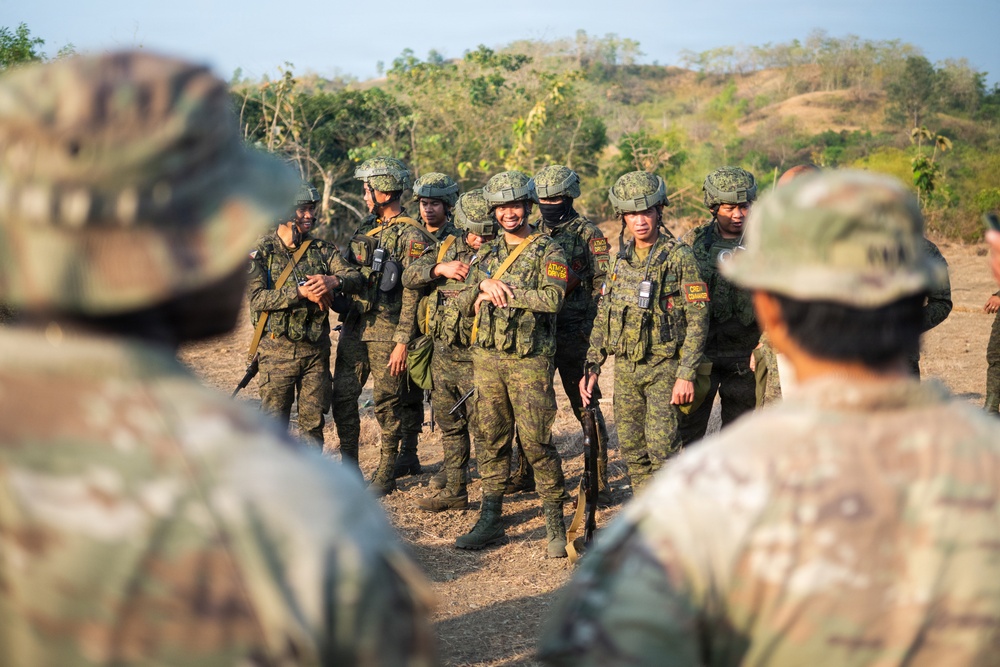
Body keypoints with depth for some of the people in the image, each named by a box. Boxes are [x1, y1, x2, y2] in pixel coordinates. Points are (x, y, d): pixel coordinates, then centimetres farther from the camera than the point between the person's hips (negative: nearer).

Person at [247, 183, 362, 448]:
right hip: (277, 350, -3)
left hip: (316, 349, 3)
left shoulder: (322, 249, 8)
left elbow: (355, 277, -4)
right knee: (274, 424, 3)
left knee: (313, 422, 8)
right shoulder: (261, 252, -2)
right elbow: (257, 298, -15)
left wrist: (333, 281, -26)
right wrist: (300, 292, -25)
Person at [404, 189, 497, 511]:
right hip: (442, 354, 7)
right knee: (449, 426, 17)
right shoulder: (446, 249, 8)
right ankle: (454, 490, 29)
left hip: (474, 359, -7)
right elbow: (409, 276, 3)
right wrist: (439, 269, -13)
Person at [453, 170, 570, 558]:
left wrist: (501, 292, -13)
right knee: (492, 439, 9)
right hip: (487, 357, 5)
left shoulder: (548, 252, -2)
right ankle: (490, 521, 18)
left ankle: (555, 526, 3)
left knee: (536, 443, -6)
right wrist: (484, 284, -11)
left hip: (529, 360, -5)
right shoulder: (486, 254, 15)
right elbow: (465, 304, 10)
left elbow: (552, 299, -19)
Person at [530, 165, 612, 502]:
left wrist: (587, 329, -16)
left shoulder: (589, 236, -6)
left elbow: (603, 288, -10)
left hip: (573, 336, -6)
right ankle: (526, 473, 25)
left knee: (586, 407, -1)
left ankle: (599, 481, 5)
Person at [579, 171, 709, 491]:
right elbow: (603, 317, 15)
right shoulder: (621, 260, 9)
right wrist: (592, 368, 9)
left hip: (664, 367, -6)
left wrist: (686, 375, -16)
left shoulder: (679, 257, -9)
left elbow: (697, 320, -11)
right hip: (625, 368, 6)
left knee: (662, 450, -9)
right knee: (632, 450, 9)